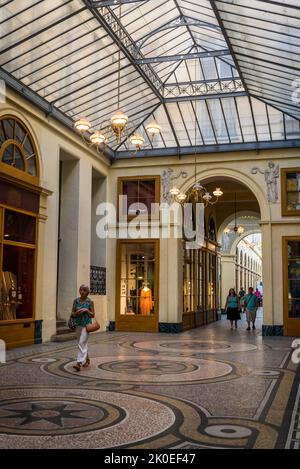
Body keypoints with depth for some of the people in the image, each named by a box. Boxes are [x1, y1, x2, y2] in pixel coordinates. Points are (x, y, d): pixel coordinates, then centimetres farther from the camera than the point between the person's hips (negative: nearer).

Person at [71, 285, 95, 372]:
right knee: (83, 343, 17)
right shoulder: (76, 300, 3)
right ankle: (87, 359, 37)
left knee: (82, 343, -14)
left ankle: (79, 363, -18)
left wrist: (86, 310, -16)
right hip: (78, 324, 4)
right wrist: (77, 313, -15)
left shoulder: (90, 302, -4)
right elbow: (72, 313, 6)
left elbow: (93, 315, 0)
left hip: (86, 325, -4)